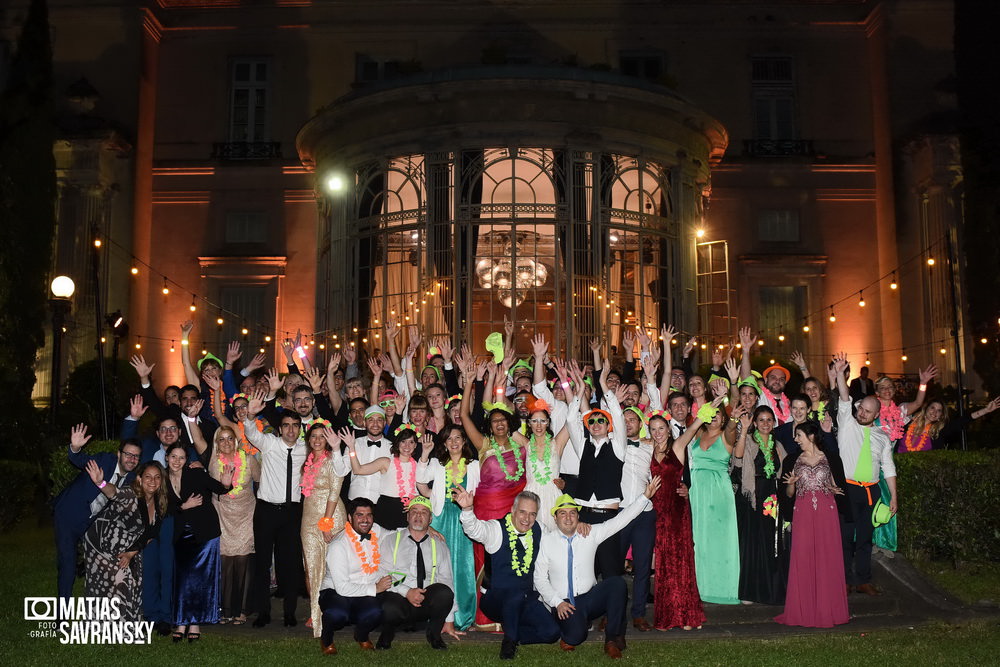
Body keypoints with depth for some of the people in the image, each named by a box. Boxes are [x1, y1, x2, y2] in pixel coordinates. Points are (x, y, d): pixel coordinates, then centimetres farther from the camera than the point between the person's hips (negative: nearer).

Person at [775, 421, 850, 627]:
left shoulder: (831, 459, 8)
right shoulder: (792, 460, 12)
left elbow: (840, 488, 11)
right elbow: (787, 494, 10)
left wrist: (834, 490, -10)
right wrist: (791, 484, -10)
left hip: (826, 512, -1)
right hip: (802, 514, 1)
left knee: (827, 559, -2)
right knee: (802, 560, -3)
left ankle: (827, 609, 7)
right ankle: (804, 611, 3)